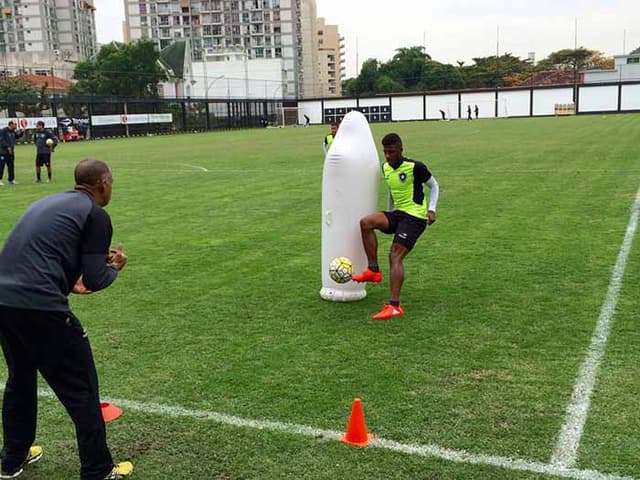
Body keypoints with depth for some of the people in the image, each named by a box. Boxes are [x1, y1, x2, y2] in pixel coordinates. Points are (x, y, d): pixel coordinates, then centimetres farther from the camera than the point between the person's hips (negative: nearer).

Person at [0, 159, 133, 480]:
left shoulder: (47, 202, 21)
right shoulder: (96, 214, -2)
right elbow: (94, 281, -5)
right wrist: (115, 267, 14)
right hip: (39, 306, -8)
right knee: (81, 391, 6)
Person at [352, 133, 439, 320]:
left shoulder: (415, 167, -12)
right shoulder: (385, 168, 8)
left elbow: (434, 186, 0)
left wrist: (431, 209, -12)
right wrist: (389, 216, 27)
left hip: (415, 216, -7)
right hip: (397, 213, 7)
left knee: (395, 256, -19)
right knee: (365, 222, -19)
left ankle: (394, 306, -20)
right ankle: (373, 271, -11)